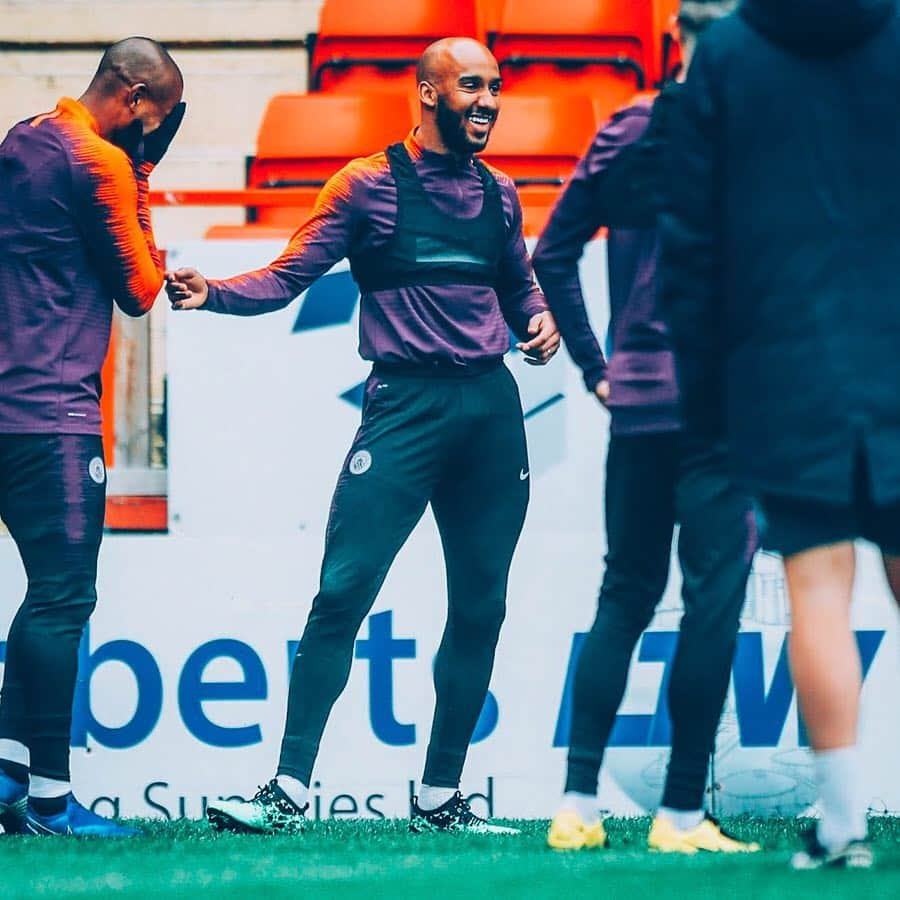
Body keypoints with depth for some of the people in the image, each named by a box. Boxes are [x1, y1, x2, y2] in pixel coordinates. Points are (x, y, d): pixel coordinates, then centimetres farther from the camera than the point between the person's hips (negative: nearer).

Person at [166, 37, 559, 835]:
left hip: (491, 406, 5)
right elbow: (288, 277, -3)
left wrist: (542, 320, 5)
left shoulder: (498, 194, 14)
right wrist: (213, 292, -20)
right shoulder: (367, 185, 1)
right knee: (344, 590, -14)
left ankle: (441, 798, 16)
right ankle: (290, 791, -13)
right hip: (406, 403, -5)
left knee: (480, 605, 7)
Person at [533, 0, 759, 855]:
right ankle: (682, 814, -3)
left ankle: (577, 804, 8)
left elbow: (552, 256, 11)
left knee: (624, 594, 13)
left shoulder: (623, 132, 9)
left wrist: (595, 369, 14)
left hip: (634, 401, 6)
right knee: (713, 598, -1)